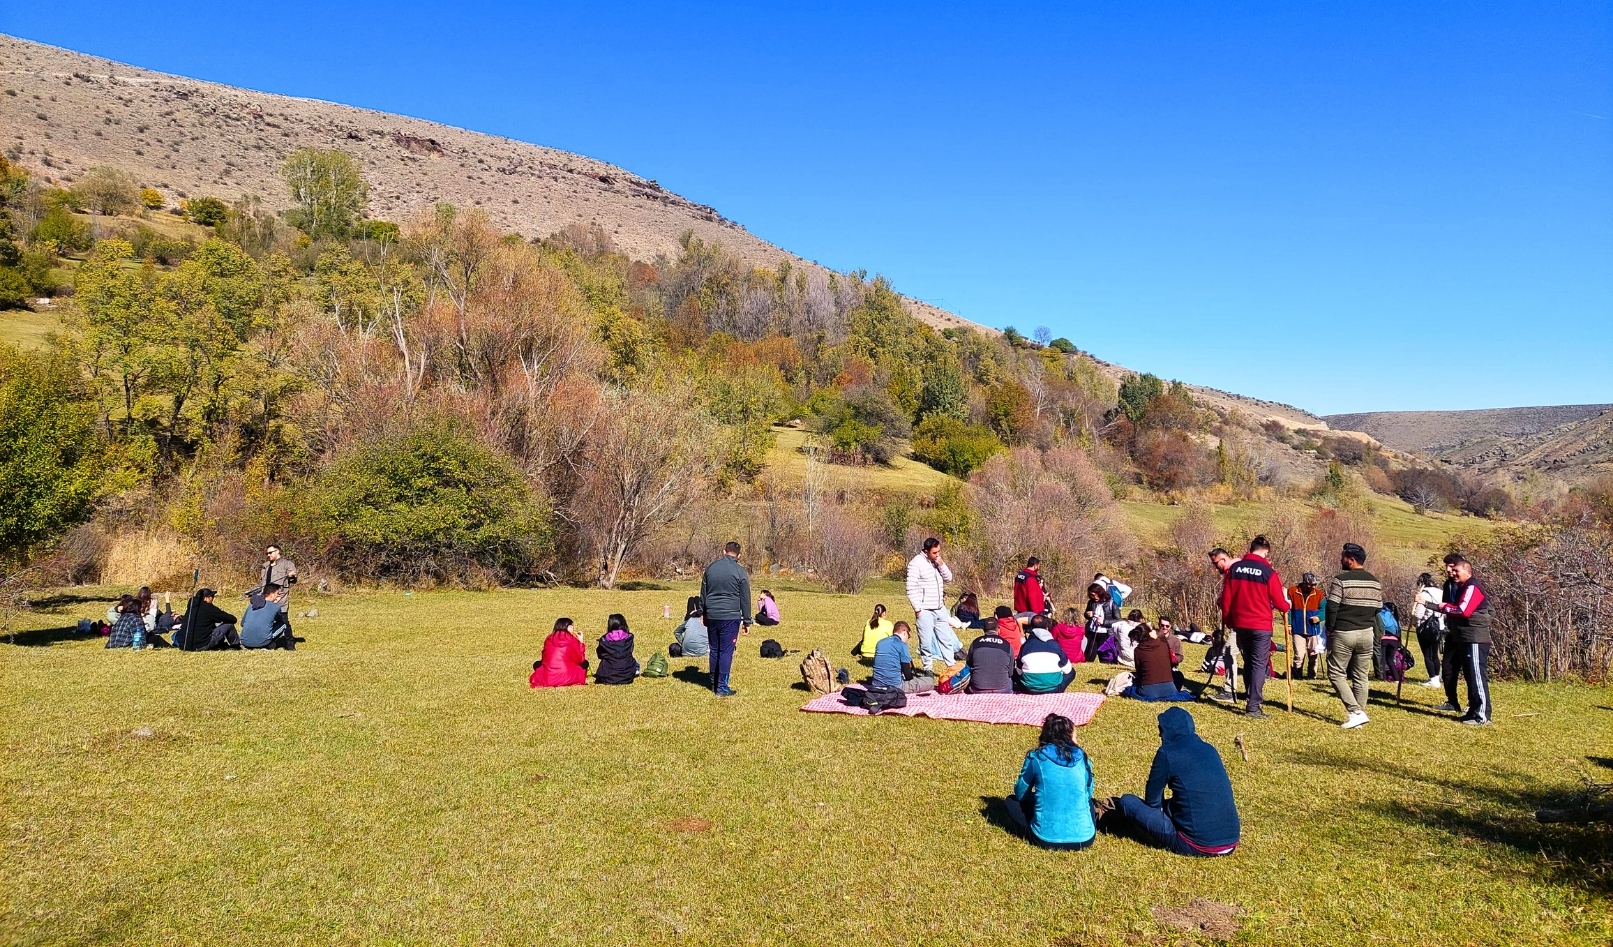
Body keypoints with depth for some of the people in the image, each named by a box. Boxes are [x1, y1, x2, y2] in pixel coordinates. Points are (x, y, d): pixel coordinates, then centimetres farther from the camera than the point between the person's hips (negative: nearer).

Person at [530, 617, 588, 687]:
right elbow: (581, 660, 8)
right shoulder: (572, 640, 0)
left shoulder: (548, 639, 9)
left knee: (537, 664, 32)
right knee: (585, 663, 22)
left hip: (547, 679, 2)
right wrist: (580, 642, 18)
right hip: (567, 679, -2)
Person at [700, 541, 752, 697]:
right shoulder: (740, 571, -5)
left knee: (714, 650, 14)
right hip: (730, 617, -4)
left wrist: (705, 614, 24)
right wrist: (747, 621, 6)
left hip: (712, 616, 4)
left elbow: (703, 594, 15)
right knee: (726, 652, -1)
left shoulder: (710, 568, 8)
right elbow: (745, 599, -1)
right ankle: (722, 688, 0)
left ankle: (714, 684, 22)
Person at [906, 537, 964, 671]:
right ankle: (927, 670, 11)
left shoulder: (938, 561, 8)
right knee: (926, 642, -1)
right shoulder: (916, 564, -15)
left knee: (946, 639, 13)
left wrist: (942, 565, -7)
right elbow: (911, 589, -16)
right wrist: (918, 609, -17)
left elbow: (948, 578, 11)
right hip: (925, 611, -7)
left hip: (940, 609, 7)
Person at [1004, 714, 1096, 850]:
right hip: (1084, 838, 4)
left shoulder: (1035, 758, -2)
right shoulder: (1082, 758, 5)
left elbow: (1020, 794, 10)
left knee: (1011, 801, 21)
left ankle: (1036, 832, 1)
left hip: (1047, 838, -4)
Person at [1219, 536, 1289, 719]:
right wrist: (1286, 607, 19)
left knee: (1248, 662, 18)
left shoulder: (1234, 568, 2)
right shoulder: (1268, 572, -10)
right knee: (1259, 664, 0)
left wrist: (1227, 620, 17)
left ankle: (1253, 697, 27)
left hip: (1240, 624, 4)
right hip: (1261, 625, -4)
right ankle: (1253, 707, -4)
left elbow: (1226, 598, 4)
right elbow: (1278, 601, -4)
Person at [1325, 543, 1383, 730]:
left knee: (1336, 673, 2)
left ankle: (1356, 712, -9)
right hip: (1366, 634, 6)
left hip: (1343, 634, -6)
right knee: (1361, 677, 10)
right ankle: (1359, 715, 12)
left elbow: (1331, 608, -13)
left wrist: (1329, 630, 0)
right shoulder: (1375, 582, 8)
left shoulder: (1341, 580, -12)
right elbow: (1377, 609, 11)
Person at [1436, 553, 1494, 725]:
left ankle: (1482, 715, -9)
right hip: (1456, 636, 10)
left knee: (1476, 675, -10)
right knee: (1448, 670, 17)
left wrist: (1445, 607, -10)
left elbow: (1464, 610, -27)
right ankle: (1452, 703, 31)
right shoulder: (1451, 585, 14)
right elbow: (1445, 605, 14)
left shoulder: (1472, 587, -16)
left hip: (1475, 638, -10)